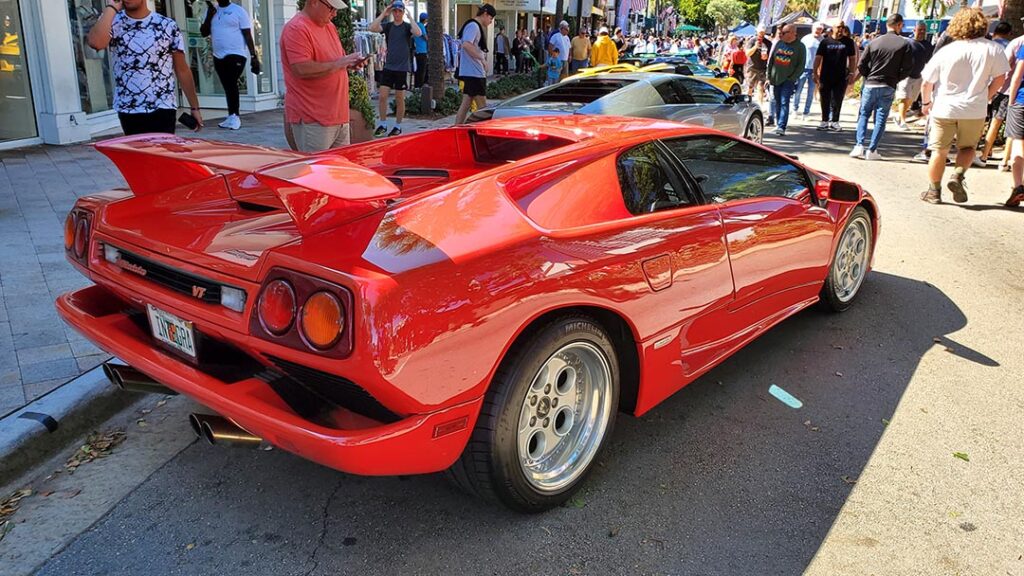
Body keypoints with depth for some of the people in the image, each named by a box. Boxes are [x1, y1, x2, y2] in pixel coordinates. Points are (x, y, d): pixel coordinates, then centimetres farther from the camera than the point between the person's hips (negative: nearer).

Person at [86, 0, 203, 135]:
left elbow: (182, 70, 5)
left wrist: (195, 107, 4)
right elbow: (96, 43, -20)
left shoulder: (167, 26, 1)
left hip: (162, 109, -1)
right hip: (128, 111, 2)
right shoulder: (113, 22, 3)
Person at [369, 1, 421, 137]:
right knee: (382, 96, -2)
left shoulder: (407, 26, -2)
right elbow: (372, 28, -12)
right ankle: (382, 125, 10)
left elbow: (418, 33, -24)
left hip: (402, 68, -2)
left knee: (399, 99, 5)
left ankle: (398, 127, 16)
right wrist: (383, 14, -11)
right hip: (388, 66, 2)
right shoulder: (388, 26, 5)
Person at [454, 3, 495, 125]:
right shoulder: (473, 26, -12)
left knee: (465, 104, 9)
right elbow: (466, 45, -26)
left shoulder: (475, 26, 19)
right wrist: (482, 58, -20)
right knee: (482, 107, -5)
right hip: (474, 72, -10)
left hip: (471, 72, 10)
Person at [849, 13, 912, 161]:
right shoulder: (905, 44, -4)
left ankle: (859, 146, -1)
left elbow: (861, 64, -2)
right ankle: (872, 150, 0)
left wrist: (869, 77, 12)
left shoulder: (874, 42, 1)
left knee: (864, 115, 12)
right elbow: (907, 68, -7)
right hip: (888, 88, -1)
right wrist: (895, 79, 7)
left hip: (870, 85, 1)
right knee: (880, 119, 4)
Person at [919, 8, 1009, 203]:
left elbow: (927, 81, -2)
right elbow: (999, 78, -1)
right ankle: (958, 175, -6)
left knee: (939, 151, 10)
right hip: (975, 110, 0)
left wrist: (926, 102, 13)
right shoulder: (993, 49, -5)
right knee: (967, 147, 19)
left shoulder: (946, 51, -5)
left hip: (944, 108, 0)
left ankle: (934, 191, 15)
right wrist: (985, 98, 14)